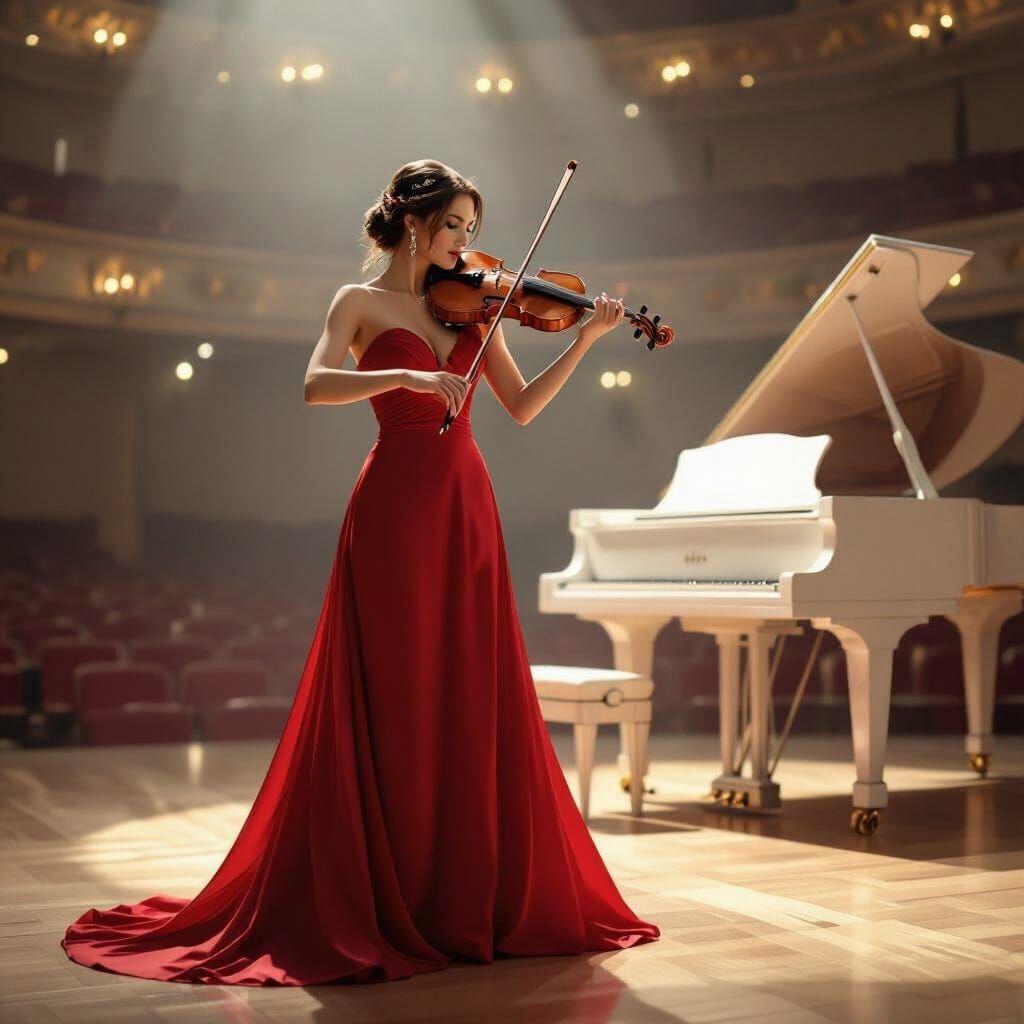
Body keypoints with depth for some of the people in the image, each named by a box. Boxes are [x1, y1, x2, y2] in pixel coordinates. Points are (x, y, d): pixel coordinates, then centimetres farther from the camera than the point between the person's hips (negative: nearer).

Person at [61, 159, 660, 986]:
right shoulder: (362, 303, 2)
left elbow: (523, 407, 12)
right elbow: (316, 386, -16)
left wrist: (584, 343, 2)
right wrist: (406, 375, -28)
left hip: (467, 507, 5)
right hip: (397, 506, -5)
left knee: (472, 701, 5)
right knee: (391, 700, -2)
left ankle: (469, 889, 16)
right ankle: (381, 896, 9)